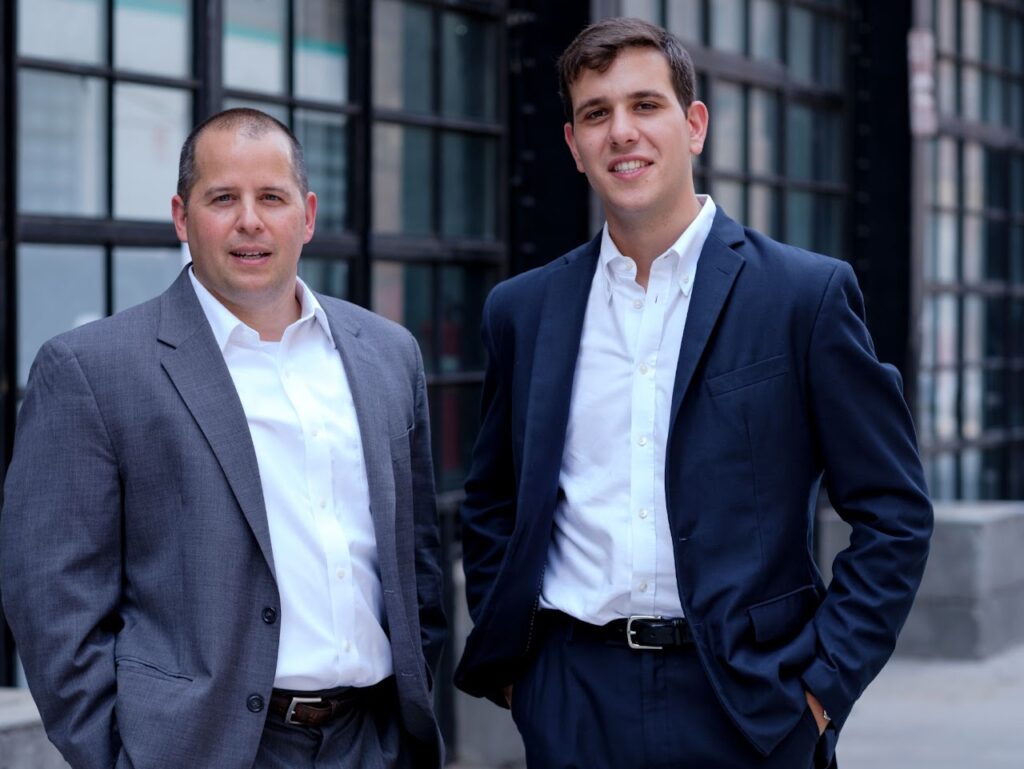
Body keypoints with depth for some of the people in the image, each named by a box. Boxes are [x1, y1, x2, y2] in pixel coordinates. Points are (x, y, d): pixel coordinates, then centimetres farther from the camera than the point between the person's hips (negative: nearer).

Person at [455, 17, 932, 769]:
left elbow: (894, 513, -2)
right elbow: (491, 506, 18)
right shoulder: (523, 310, 8)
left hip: (745, 704, -2)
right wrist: (506, 664, 8)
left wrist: (822, 684, -7)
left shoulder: (808, 294, -2)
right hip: (573, 708, 3)